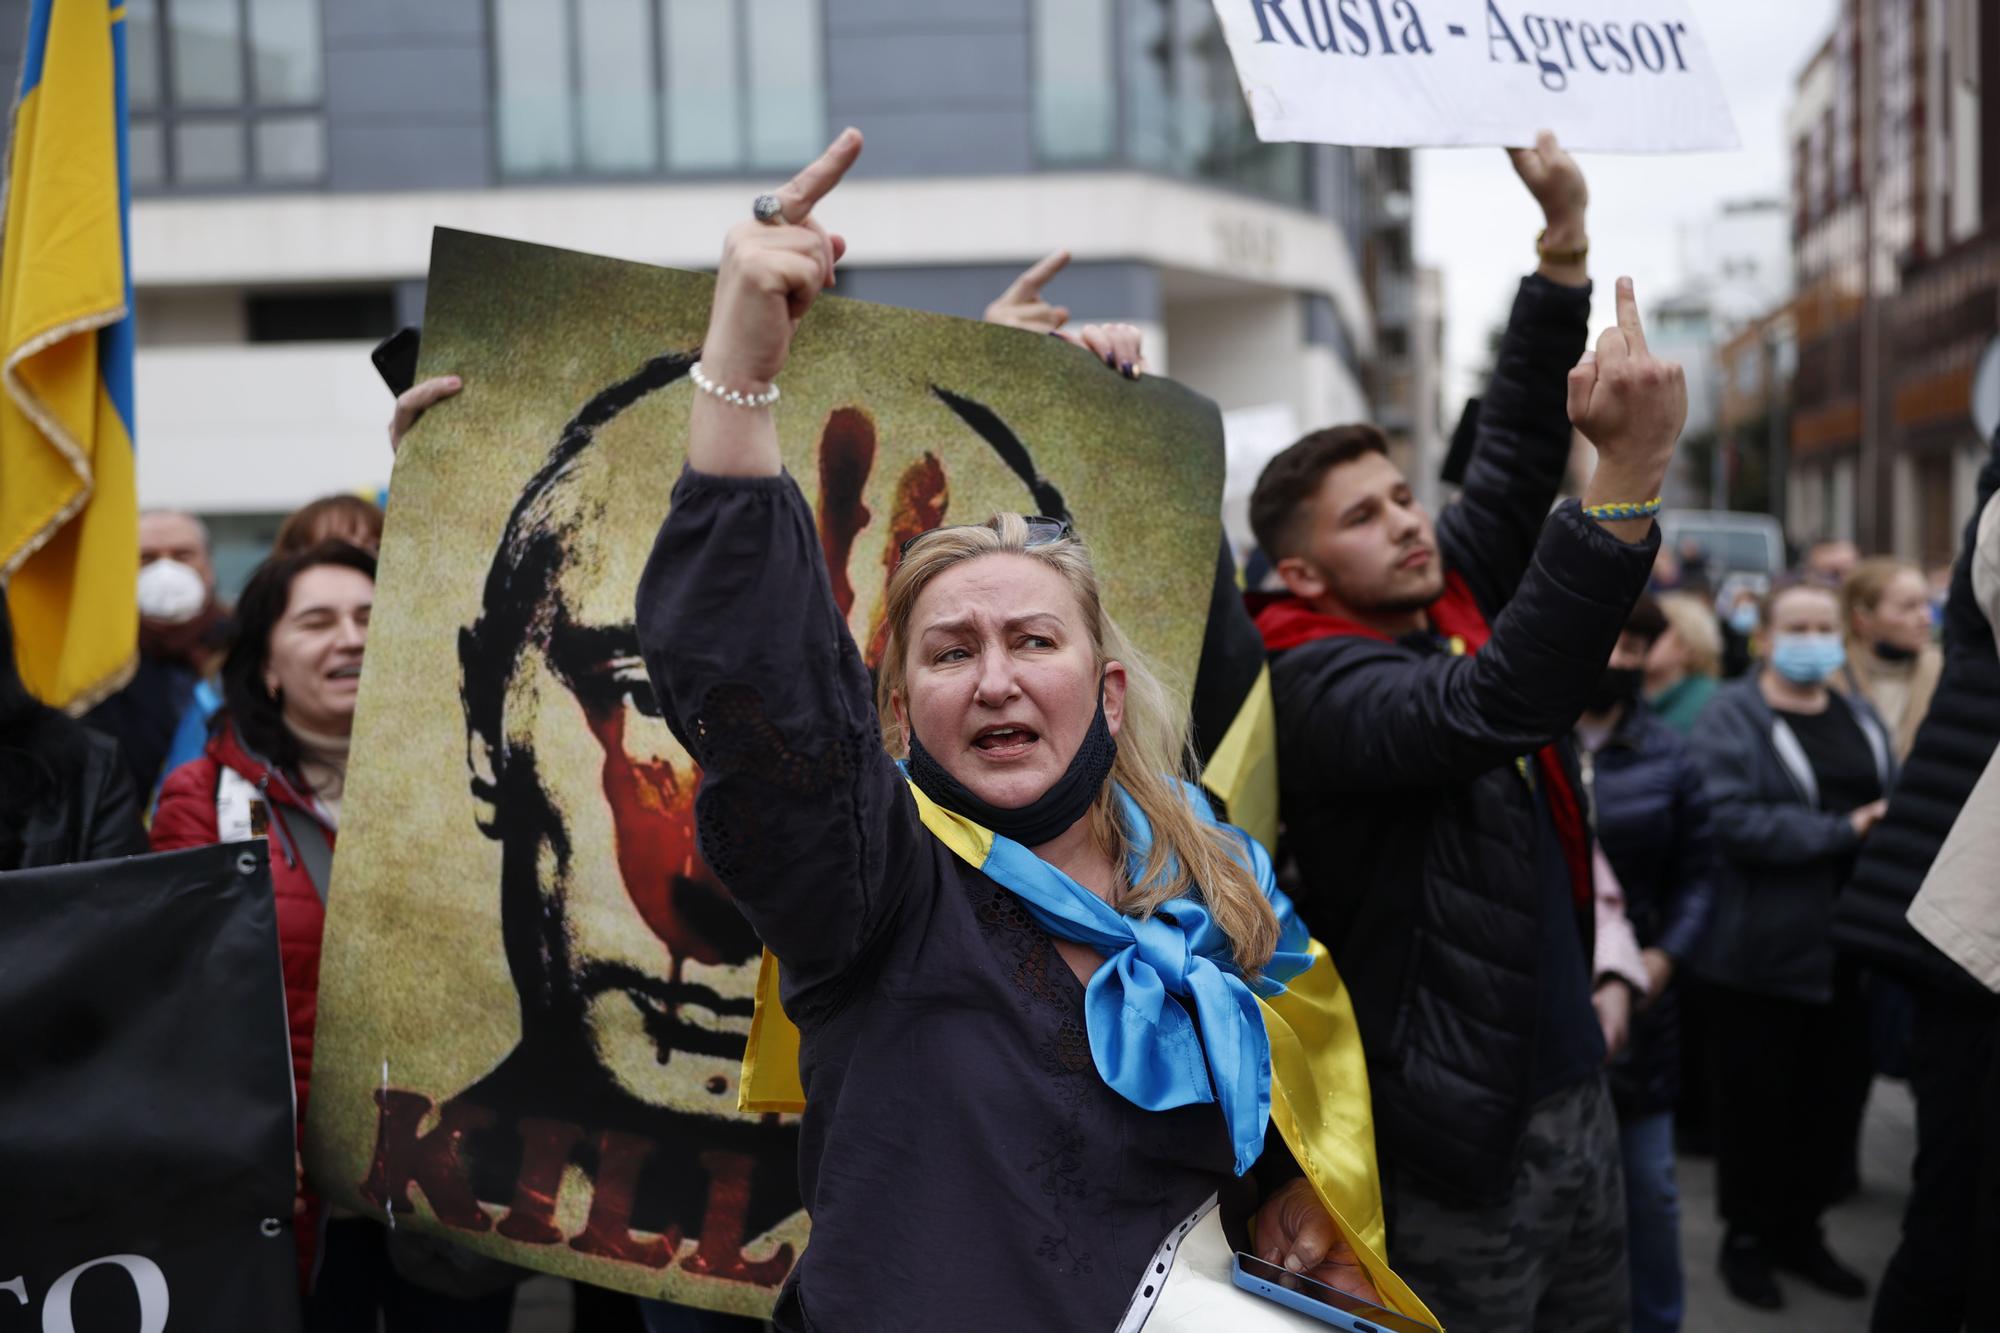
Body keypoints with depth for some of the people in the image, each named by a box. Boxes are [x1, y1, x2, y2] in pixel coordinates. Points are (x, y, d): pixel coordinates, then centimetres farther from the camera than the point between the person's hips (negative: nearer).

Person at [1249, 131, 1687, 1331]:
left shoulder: (1447, 599, 7)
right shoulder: (1316, 685, -17)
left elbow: (1512, 458, 11)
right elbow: (1489, 711, -34)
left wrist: (1566, 245, 2)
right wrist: (1628, 476, -40)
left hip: (1576, 1094, 8)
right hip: (1459, 1139, -8)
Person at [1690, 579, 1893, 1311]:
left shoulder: (1860, 719, 14)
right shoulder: (1732, 717, -7)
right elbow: (1735, 820, -20)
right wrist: (1846, 832, -19)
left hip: (1849, 948, 6)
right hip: (1765, 948, -6)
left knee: (1837, 1095, 12)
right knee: (1759, 1099, 4)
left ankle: (1801, 1227, 29)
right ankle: (1747, 1236, 22)